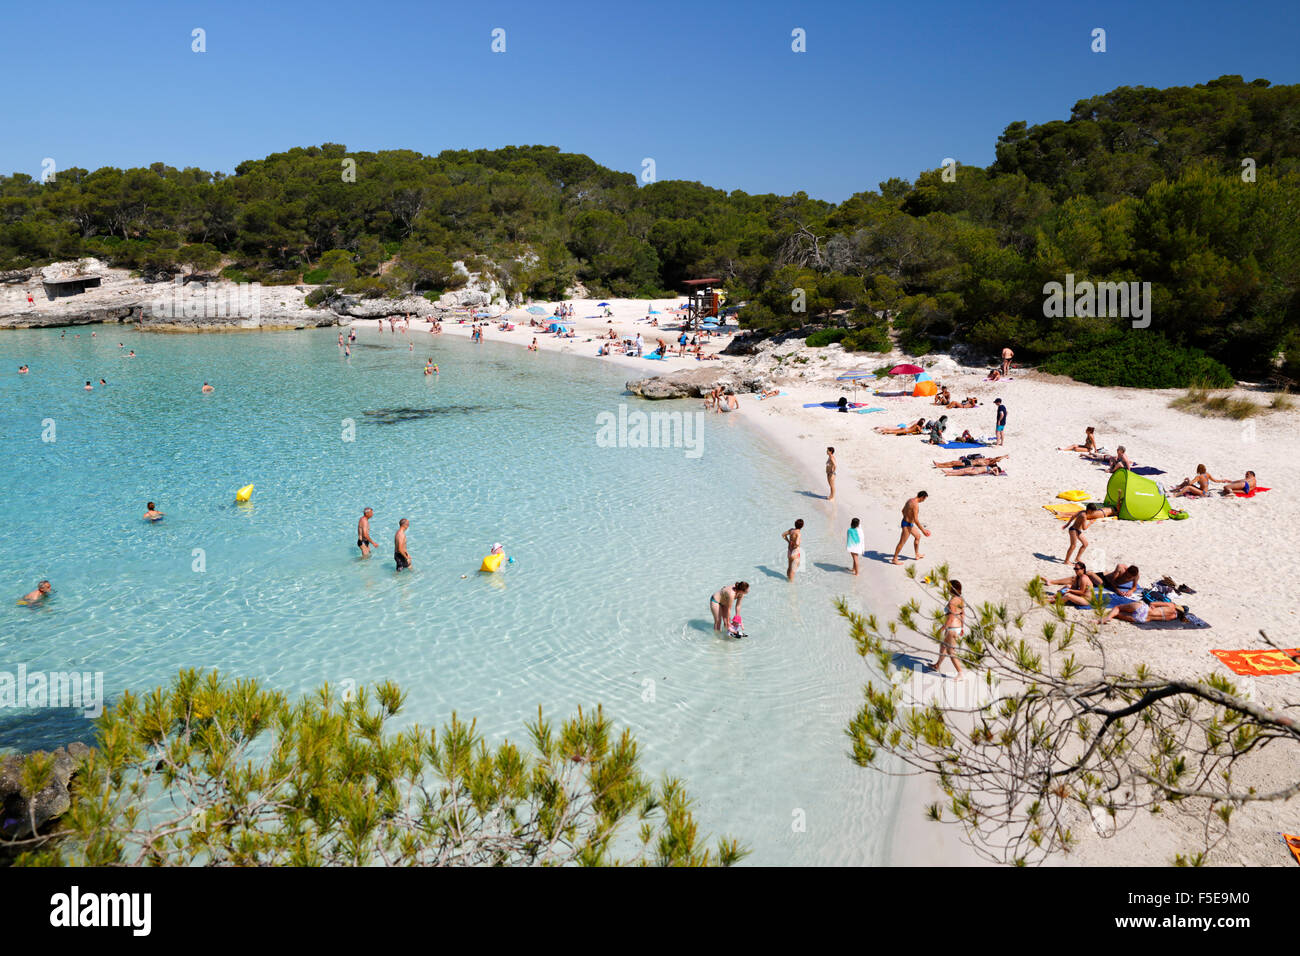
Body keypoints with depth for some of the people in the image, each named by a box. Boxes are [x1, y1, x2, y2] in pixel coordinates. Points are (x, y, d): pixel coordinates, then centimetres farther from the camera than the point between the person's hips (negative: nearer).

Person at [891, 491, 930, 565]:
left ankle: (917, 555, 37)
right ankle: (894, 559, 10)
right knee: (902, 542, 0)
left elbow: (903, 510, 18)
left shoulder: (910, 500, 3)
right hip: (907, 525, -10)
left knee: (918, 536, 24)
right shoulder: (915, 505, -26)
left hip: (907, 522, 10)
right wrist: (923, 530, -18)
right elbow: (916, 520, -26)